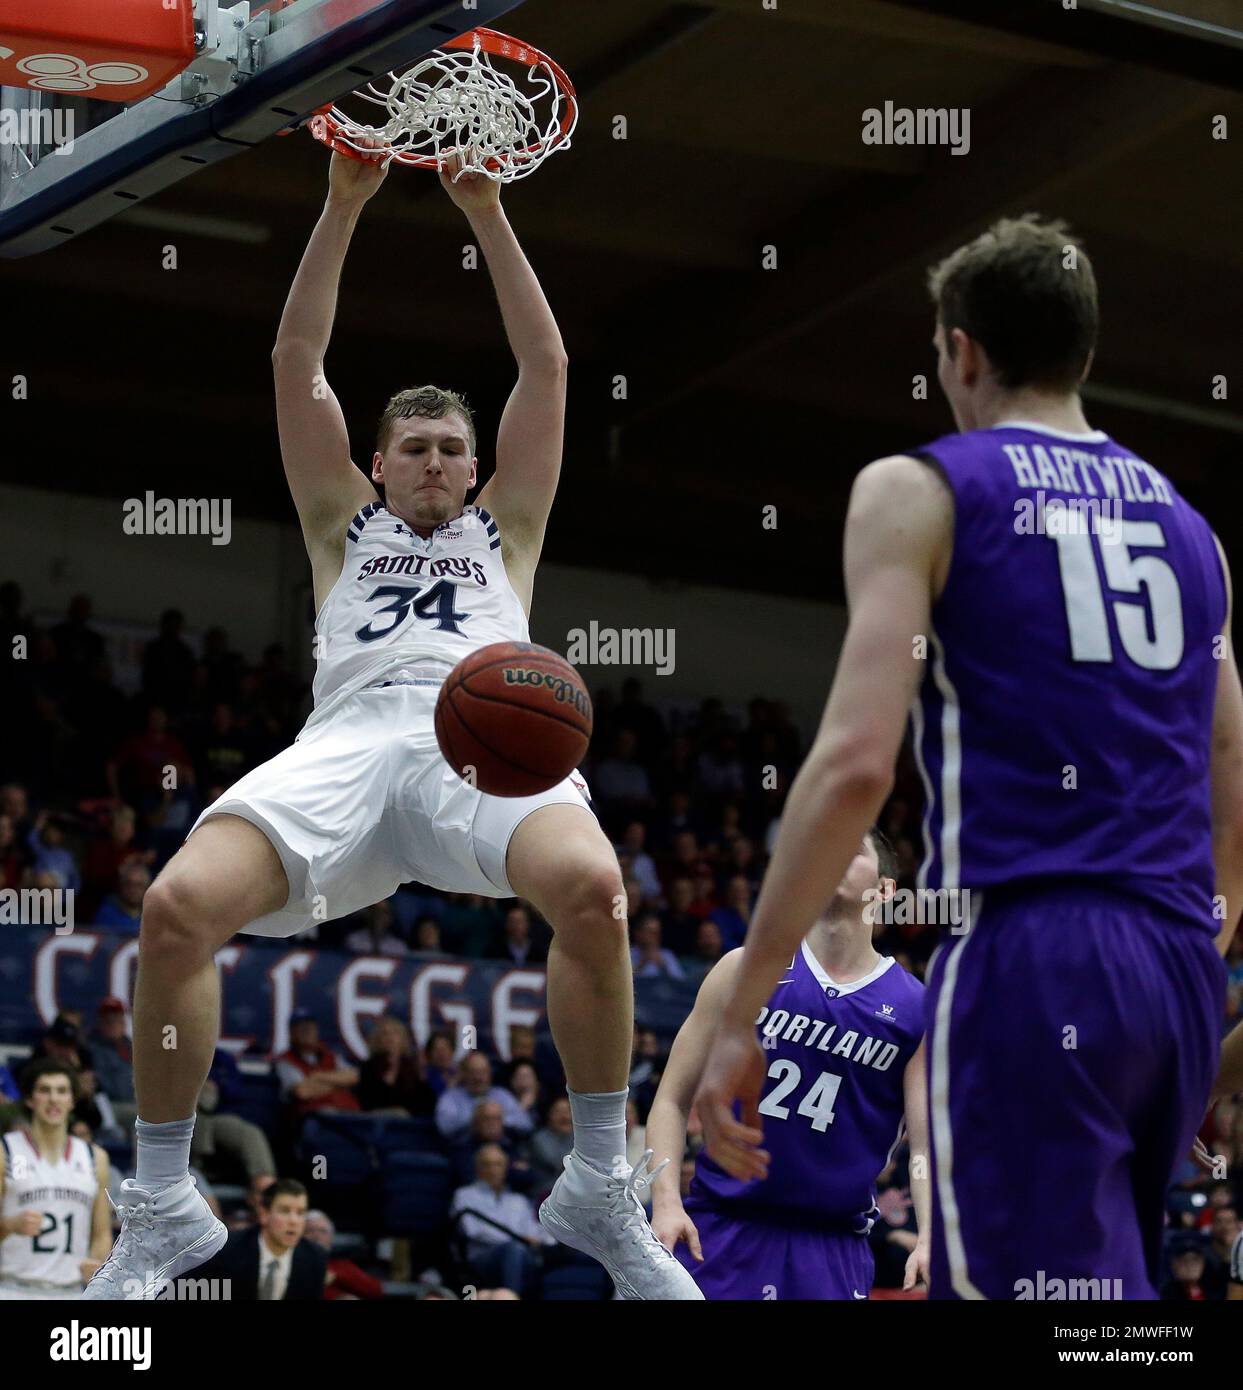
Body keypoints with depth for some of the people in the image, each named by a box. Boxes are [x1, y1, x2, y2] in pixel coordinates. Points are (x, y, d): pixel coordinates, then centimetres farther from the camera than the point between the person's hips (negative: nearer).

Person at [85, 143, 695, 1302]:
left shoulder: (502, 528, 33)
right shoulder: (344, 526, 34)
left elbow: (545, 365, 26)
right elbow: (296, 360, 27)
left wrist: (486, 212, 21)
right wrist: (344, 205, 20)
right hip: (350, 739, 1)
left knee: (589, 887, -37)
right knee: (177, 906, -28)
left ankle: (601, 1194, -21)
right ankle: (163, 1209, -12)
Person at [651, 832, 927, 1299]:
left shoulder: (918, 1010, 3)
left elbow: (927, 1143, -1)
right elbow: (673, 1099, 6)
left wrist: (930, 1238, -19)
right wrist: (666, 1200, -9)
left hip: (834, 1245, 0)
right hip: (720, 1227, 0)